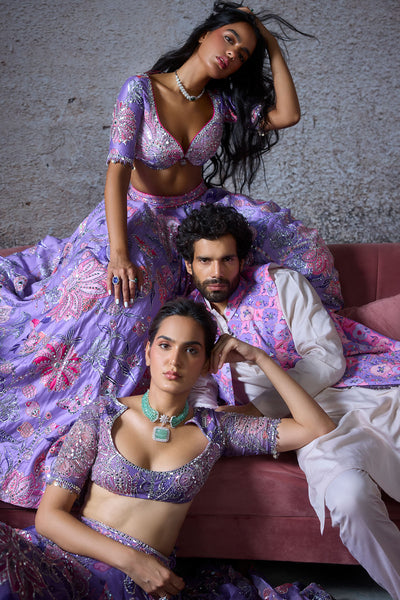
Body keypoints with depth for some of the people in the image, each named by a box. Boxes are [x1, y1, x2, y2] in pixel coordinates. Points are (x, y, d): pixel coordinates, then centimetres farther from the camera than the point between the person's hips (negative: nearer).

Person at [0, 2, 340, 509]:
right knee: (123, 292, -35)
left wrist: (273, 50, -6)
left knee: (296, 242, -13)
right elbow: (117, 171, -24)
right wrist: (118, 252, -36)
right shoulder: (141, 90, -15)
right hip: (142, 214, -5)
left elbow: (288, 114, -8)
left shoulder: (223, 101, 0)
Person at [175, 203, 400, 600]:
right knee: (348, 496, -32)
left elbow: (327, 359, -2)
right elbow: (199, 390, 12)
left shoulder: (281, 282, 6)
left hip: (358, 385, 1)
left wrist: (260, 409, -9)